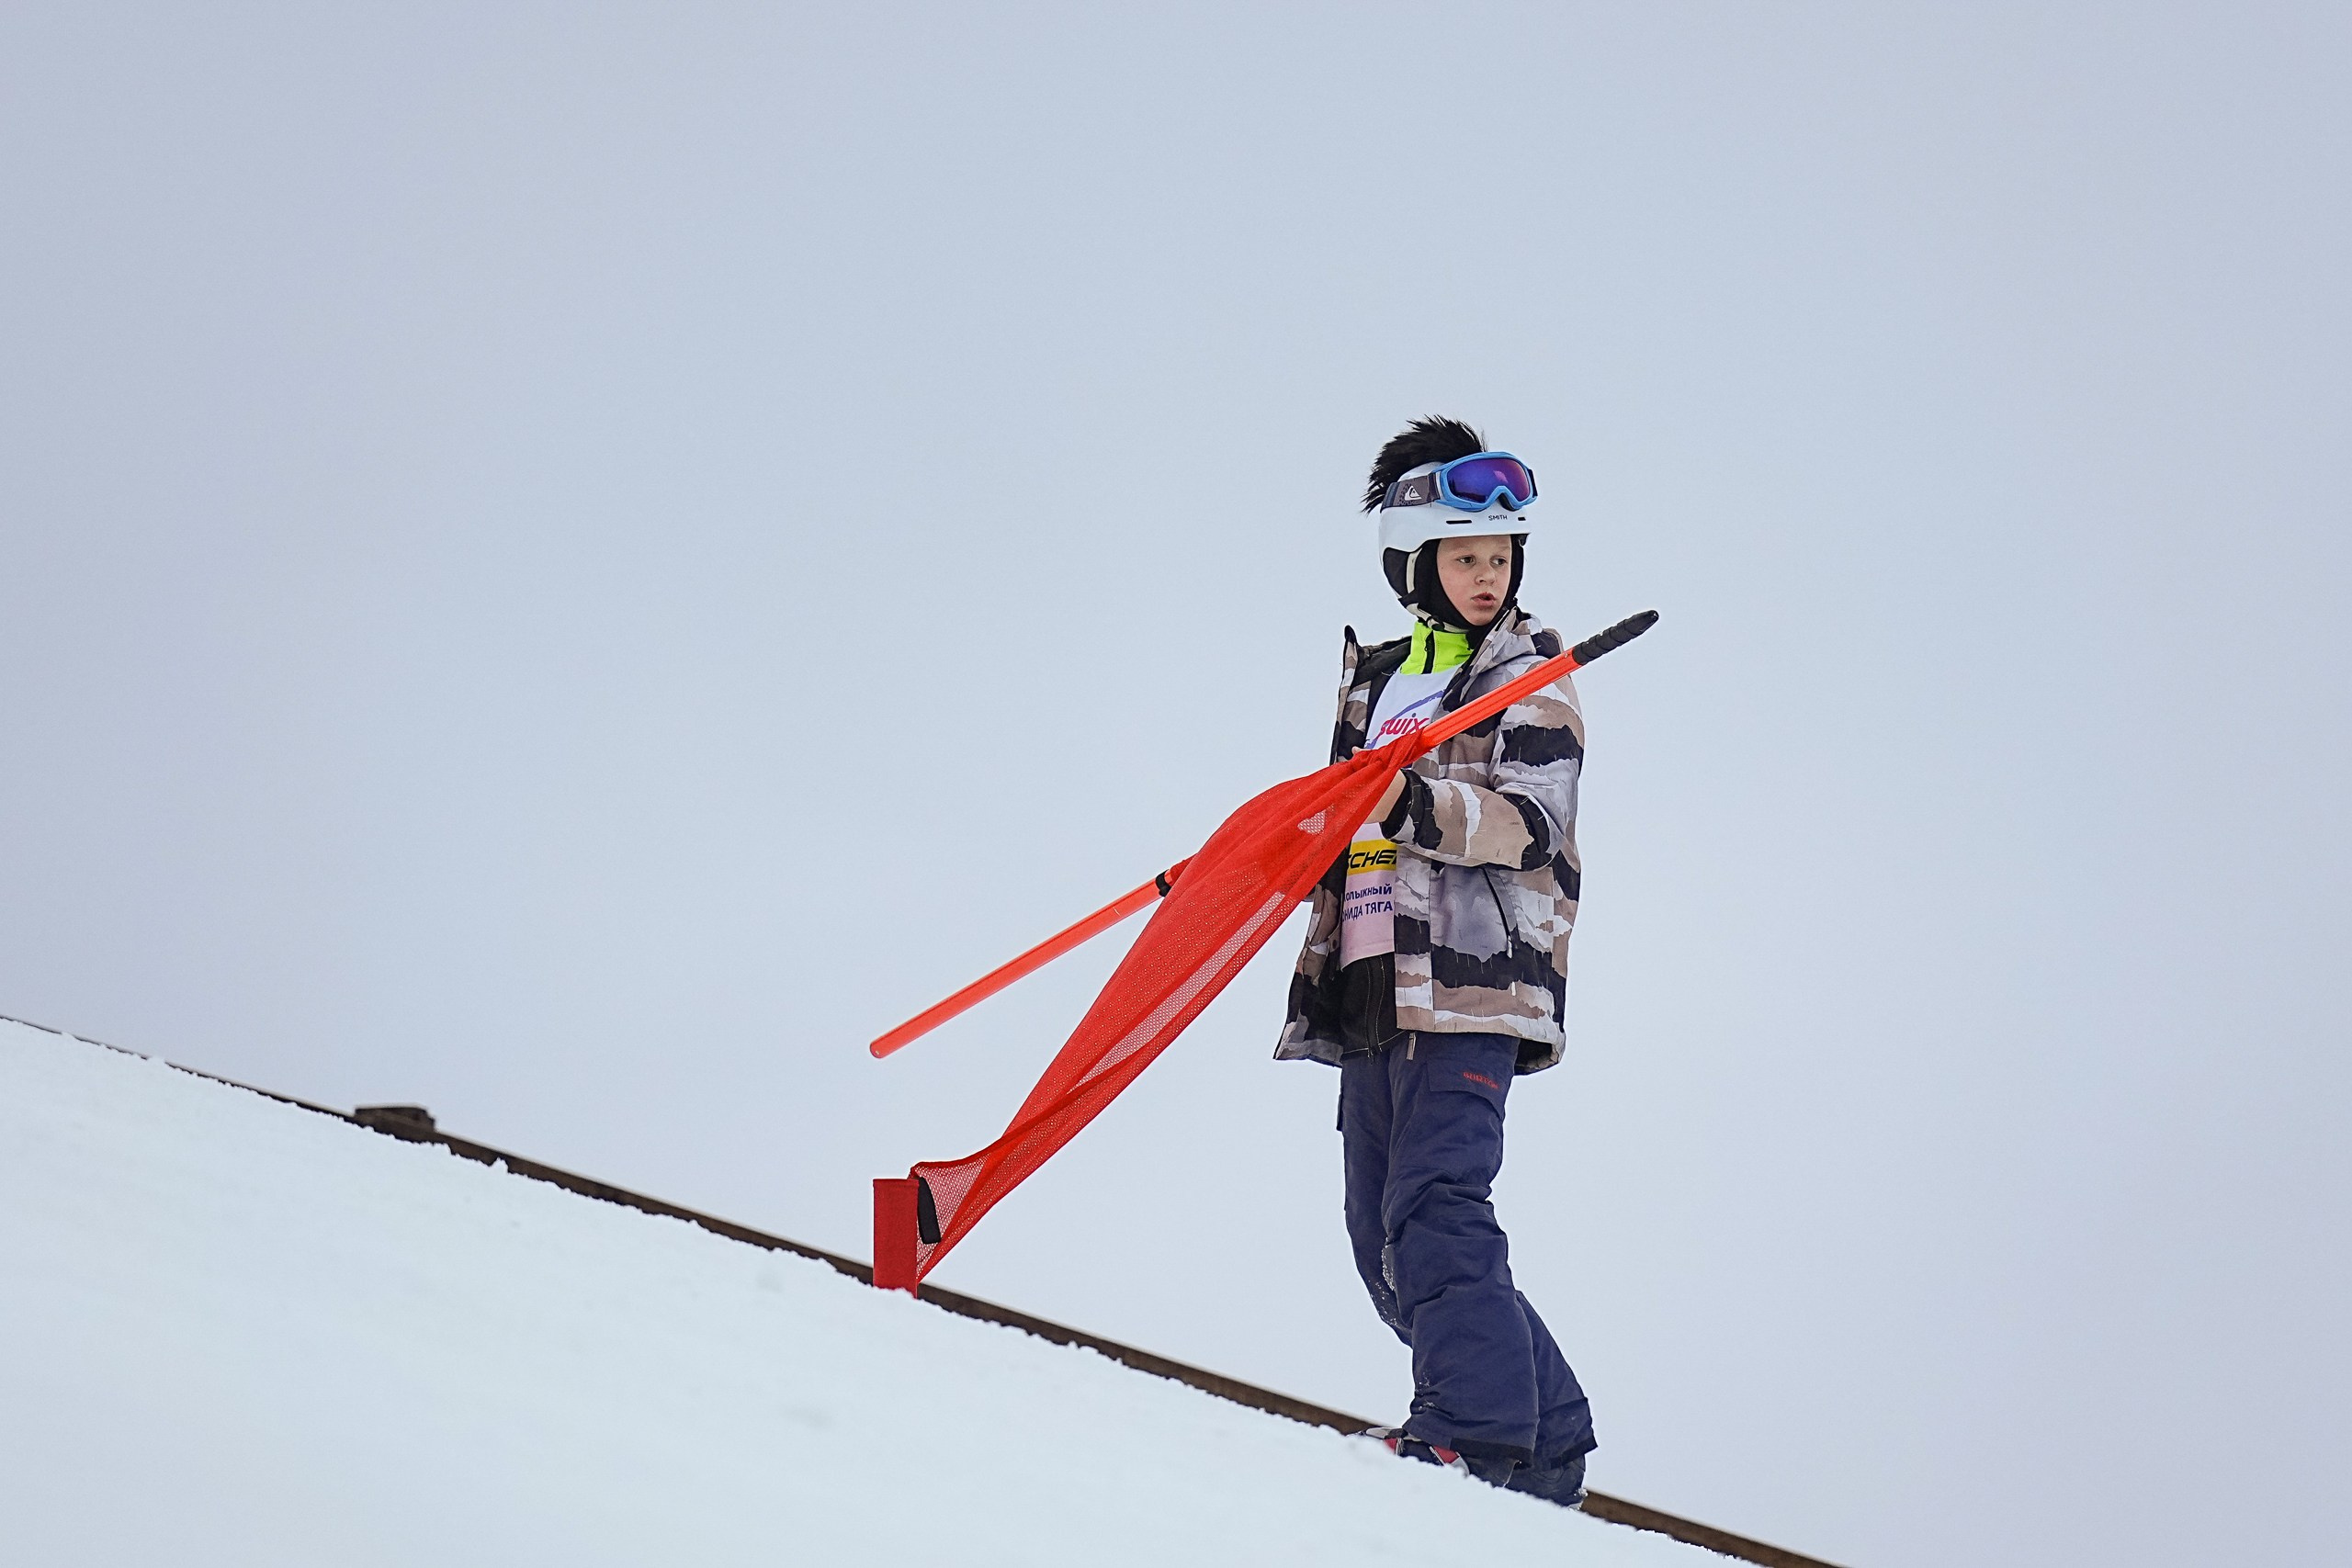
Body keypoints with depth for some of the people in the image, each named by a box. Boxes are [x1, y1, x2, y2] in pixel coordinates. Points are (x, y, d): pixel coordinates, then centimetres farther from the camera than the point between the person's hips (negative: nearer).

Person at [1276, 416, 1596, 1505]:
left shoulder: (1530, 672, 2)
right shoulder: (1375, 681, 21)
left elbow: (1531, 820, -13)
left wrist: (1415, 805, -28)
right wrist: (1317, 975, 20)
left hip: (1474, 980, -7)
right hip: (1377, 994, 7)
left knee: (1434, 1211, -21)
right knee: (1383, 1239, 5)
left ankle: (1483, 1433, -22)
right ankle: (1550, 1435, 11)